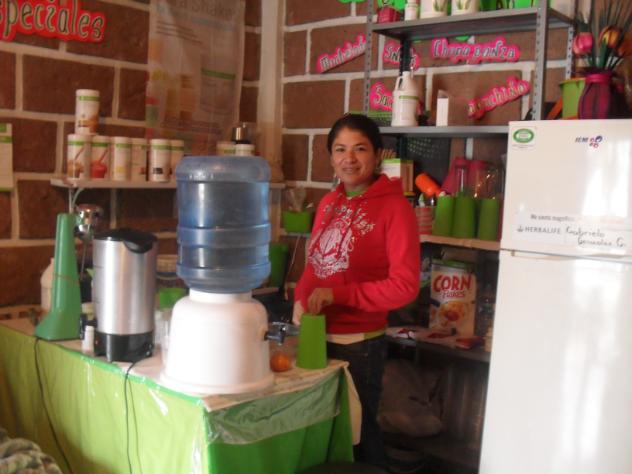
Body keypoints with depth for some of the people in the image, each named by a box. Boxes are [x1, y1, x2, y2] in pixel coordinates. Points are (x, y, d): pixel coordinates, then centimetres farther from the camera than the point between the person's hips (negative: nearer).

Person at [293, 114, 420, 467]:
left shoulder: (394, 207, -14)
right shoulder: (329, 203, 7)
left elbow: (405, 286, -19)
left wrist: (338, 294, -22)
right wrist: (301, 299, -2)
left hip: (358, 344, -6)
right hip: (315, 336, 6)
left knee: (356, 432, 12)